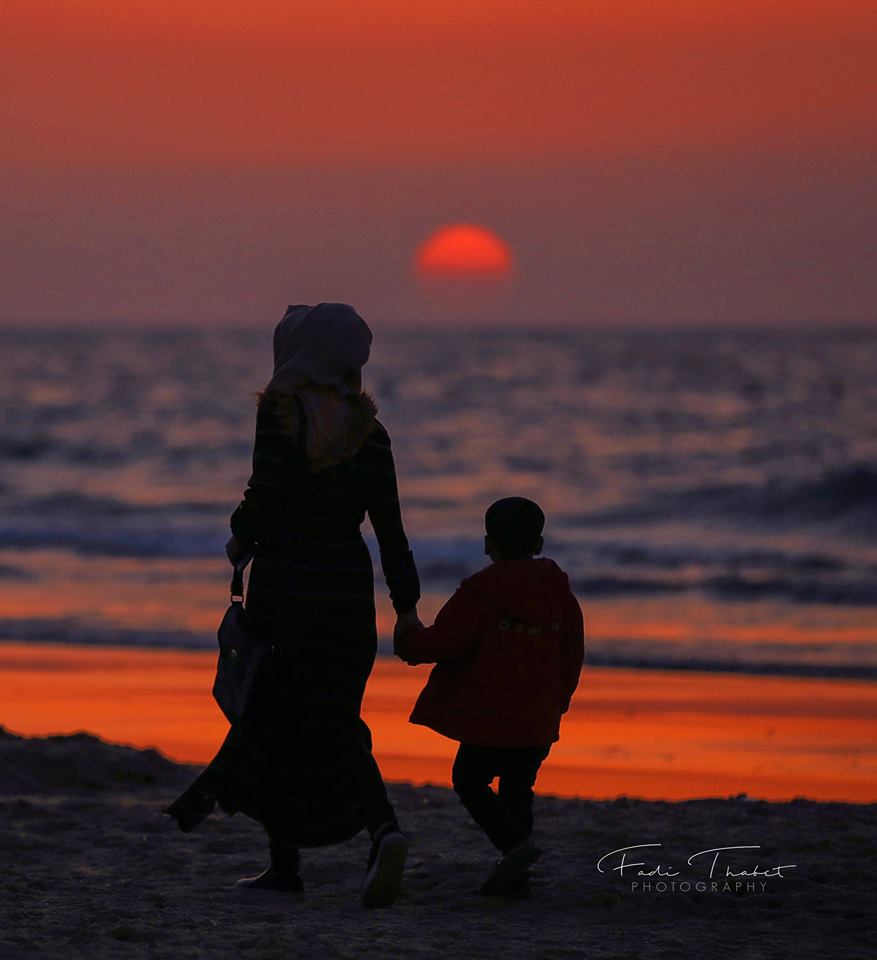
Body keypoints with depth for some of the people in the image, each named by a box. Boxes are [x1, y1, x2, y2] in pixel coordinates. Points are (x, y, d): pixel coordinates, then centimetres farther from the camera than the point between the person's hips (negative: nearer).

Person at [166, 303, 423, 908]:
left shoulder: (281, 412, -10)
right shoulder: (367, 428, 4)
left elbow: (265, 498, -16)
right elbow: (389, 524, 4)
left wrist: (241, 541, 5)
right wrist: (406, 605, 8)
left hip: (285, 580, -4)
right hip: (349, 584, 4)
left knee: (272, 718, 9)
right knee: (336, 723, 9)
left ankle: (285, 864, 11)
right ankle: (383, 828, -17)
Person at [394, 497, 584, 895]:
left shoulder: (480, 593, -11)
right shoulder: (560, 592, 9)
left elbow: (445, 642, -16)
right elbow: (571, 655, 15)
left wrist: (409, 639, 4)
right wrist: (557, 701, 26)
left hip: (491, 714, -6)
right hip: (539, 720, 6)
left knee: (469, 780, 7)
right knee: (517, 787, 14)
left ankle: (515, 841, -14)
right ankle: (514, 871, 6)